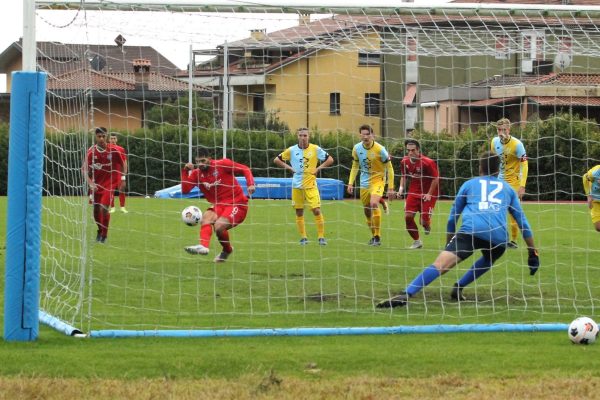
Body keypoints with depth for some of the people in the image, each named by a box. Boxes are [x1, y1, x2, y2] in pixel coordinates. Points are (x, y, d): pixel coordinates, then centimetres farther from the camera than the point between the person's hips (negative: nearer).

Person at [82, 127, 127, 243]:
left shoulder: (113, 150, -10)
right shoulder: (91, 152, -9)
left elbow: (123, 164, 5)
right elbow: (84, 169, -6)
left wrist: (123, 178, 2)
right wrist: (90, 183, -19)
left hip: (109, 183, -3)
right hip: (96, 184, 3)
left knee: (104, 208, -18)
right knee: (96, 210, 8)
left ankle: (104, 235, -1)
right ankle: (100, 230, 37)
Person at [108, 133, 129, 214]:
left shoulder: (121, 149, 5)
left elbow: (125, 163, 6)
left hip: (119, 174, 0)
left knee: (121, 190, -2)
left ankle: (122, 207, 3)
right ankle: (112, 208, 6)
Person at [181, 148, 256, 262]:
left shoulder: (222, 164, -9)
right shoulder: (197, 173, 3)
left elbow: (245, 169, -4)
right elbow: (185, 190, -8)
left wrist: (250, 184, -19)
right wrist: (185, 171, -15)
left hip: (237, 204, -5)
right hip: (218, 205, 5)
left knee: (219, 226, -26)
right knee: (206, 216, -27)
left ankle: (227, 250, 2)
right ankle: (203, 246, -42)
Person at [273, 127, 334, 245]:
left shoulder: (315, 149, -3)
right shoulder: (292, 150, 1)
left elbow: (330, 160, 3)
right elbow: (277, 160, 9)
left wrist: (318, 169, -6)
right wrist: (289, 168, -2)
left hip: (311, 184, -2)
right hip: (297, 185, 2)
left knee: (316, 210, -11)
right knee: (299, 212, 5)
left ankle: (321, 237, -4)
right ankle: (303, 237, 14)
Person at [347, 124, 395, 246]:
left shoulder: (380, 149, -16)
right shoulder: (357, 148, -3)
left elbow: (389, 168, -9)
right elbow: (355, 166, 12)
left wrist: (391, 188, -11)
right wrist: (351, 183, 3)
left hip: (378, 180, -5)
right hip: (364, 182, 5)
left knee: (374, 204, -26)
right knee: (366, 209, 8)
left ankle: (377, 237, -19)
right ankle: (374, 236, 29)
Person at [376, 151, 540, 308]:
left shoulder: (469, 184, 27)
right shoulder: (507, 188, 30)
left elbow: (452, 218, 30)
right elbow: (522, 222, 30)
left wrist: (448, 244, 42)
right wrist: (533, 253, 35)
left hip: (471, 230, -2)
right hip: (499, 237, 2)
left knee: (440, 264, -16)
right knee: (488, 260, 36)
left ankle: (406, 295, -35)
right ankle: (458, 288, 22)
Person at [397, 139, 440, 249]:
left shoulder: (428, 162, -20)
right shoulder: (404, 162, -2)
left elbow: (436, 178, -14)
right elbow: (404, 176, 15)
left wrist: (429, 194, -17)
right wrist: (401, 187, -2)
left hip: (427, 193, -5)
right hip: (414, 191, 5)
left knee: (424, 221, -11)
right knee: (408, 216, -7)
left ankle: (427, 225, 31)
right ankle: (417, 241, 13)